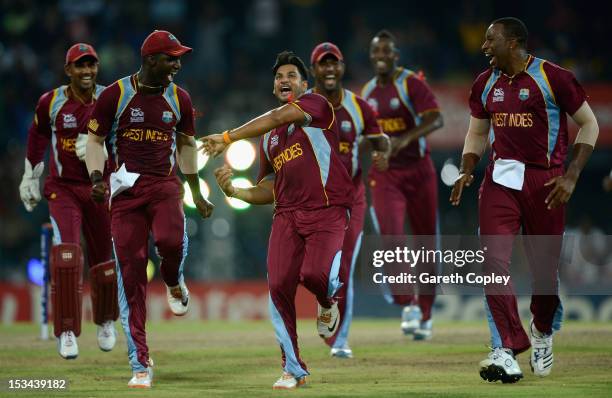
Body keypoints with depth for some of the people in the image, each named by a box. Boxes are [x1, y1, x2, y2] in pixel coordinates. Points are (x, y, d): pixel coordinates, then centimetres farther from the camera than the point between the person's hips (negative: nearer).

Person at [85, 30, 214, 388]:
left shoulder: (179, 99, 8)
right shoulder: (115, 95, -2)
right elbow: (95, 140, 4)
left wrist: (197, 194, 21)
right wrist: (96, 177, -13)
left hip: (165, 184, 1)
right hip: (126, 187, -1)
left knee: (172, 240, -31)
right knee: (131, 274, -4)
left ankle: (174, 284, 8)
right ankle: (141, 364, 2)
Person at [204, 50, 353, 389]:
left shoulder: (317, 105, 1)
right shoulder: (269, 136, 20)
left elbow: (277, 118, -17)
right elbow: (267, 192, 21)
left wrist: (228, 138, -19)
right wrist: (234, 191, 2)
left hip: (327, 212, -6)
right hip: (287, 214, 6)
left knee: (315, 274, -27)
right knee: (279, 285, -9)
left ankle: (328, 302, 14)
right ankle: (293, 369, 4)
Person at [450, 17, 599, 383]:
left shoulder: (554, 77, -8)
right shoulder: (485, 84, 8)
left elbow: (589, 124, -2)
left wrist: (571, 176, -11)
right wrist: (467, 172, 3)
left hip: (545, 182, -3)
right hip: (501, 180, 4)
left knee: (545, 267, 5)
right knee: (494, 261, -13)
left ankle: (542, 332, 36)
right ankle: (506, 351, -15)